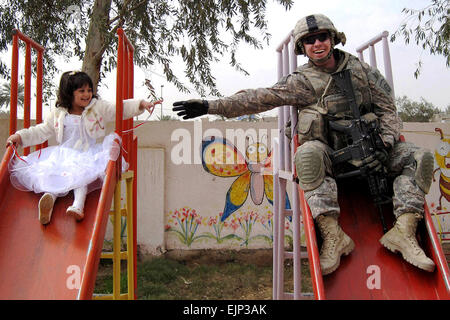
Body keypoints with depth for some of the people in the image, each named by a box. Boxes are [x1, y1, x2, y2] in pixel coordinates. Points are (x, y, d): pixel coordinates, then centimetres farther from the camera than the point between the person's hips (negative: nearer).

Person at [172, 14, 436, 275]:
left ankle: (404, 231, -23)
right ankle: (333, 235, -38)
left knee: (420, 157, -14)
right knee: (308, 153, -36)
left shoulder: (359, 68, 6)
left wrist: (384, 145, -11)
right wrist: (211, 106, -18)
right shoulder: (302, 81, -1)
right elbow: (261, 98, -9)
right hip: (329, 154, -3)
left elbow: (387, 109, 7)